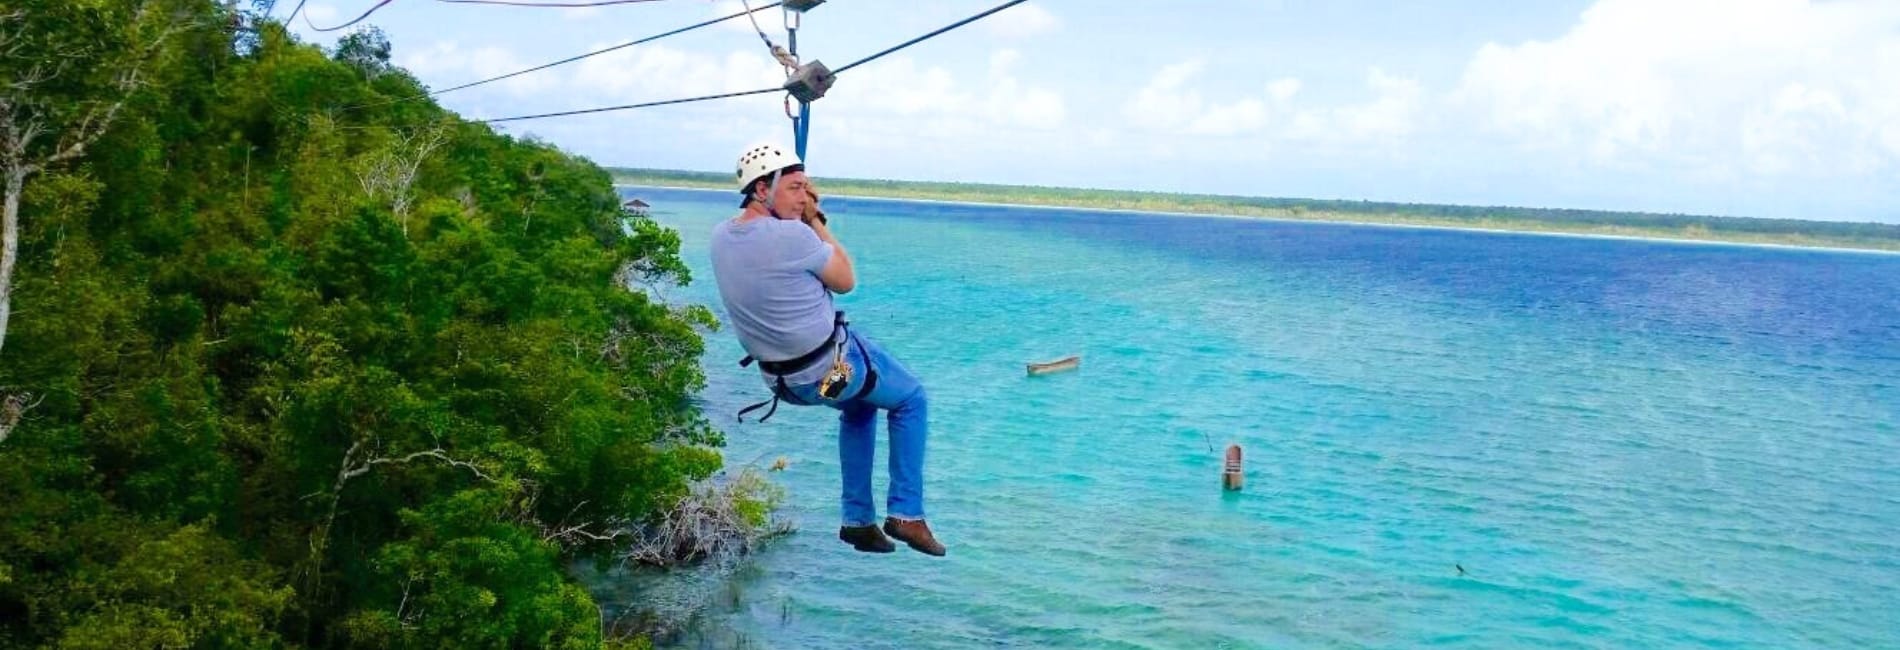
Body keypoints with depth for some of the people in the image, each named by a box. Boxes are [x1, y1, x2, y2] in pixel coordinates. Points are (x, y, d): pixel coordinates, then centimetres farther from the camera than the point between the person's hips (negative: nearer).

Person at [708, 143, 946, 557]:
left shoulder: (720, 236, -3)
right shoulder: (793, 235, -26)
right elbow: (846, 281, -10)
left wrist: (798, 214, 5)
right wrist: (815, 220, -5)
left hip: (786, 380, 8)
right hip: (836, 367, -8)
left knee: (859, 407, 33)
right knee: (911, 400, 17)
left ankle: (858, 520, 31)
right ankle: (906, 513, 12)